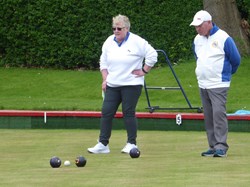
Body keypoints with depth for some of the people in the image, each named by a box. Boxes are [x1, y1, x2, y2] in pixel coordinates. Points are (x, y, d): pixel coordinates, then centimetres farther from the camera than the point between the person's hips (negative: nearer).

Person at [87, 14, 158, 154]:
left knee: (129, 113, -5)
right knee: (106, 112, -1)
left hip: (131, 84, -5)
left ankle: (132, 144, 5)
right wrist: (105, 79, 8)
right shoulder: (109, 42, 9)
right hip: (112, 85, 5)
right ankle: (103, 144, 2)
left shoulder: (136, 42, -8)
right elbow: (103, 62, 17)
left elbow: (152, 55, -6)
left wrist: (144, 71, -6)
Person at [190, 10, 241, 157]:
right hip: (202, 84, 7)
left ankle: (221, 146, -15)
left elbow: (236, 60, -1)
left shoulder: (224, 38, -10)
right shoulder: (197, 40, 9)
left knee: (219, 113, -15)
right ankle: (213, 146, 11)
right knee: (208, 116, 6)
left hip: (219, 84, -7)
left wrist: (226, 73, 13)